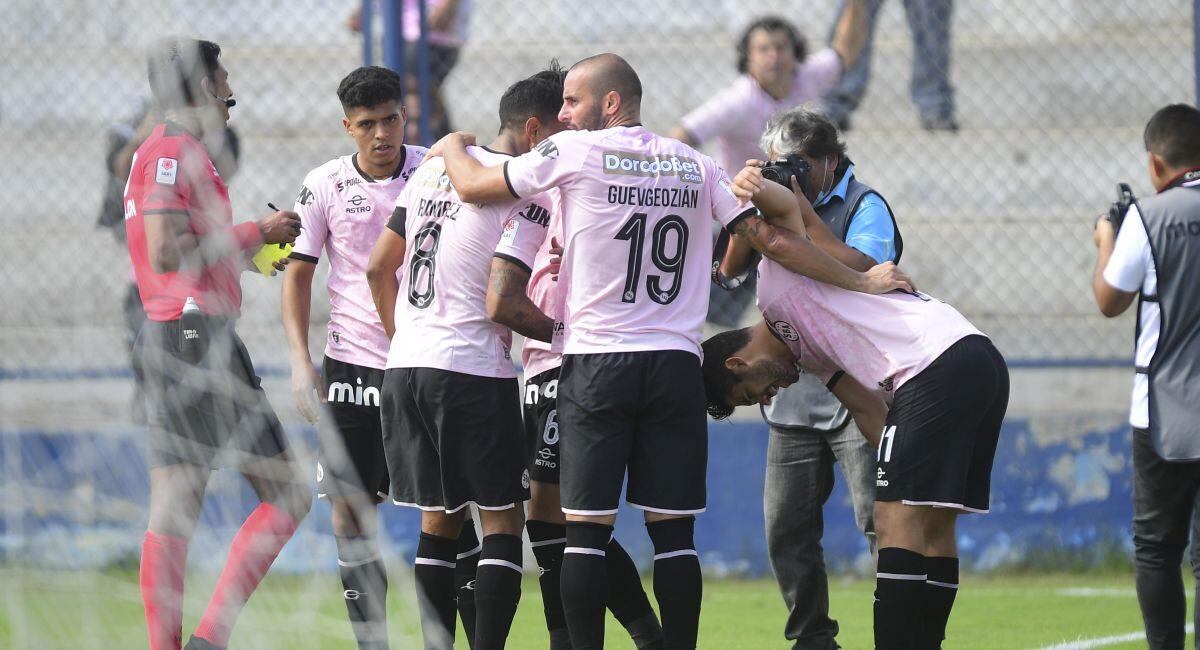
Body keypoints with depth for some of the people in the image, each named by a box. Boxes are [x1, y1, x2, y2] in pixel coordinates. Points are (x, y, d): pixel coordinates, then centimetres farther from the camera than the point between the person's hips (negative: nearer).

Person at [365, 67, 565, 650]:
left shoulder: (434, 168, 12)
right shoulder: (528, 194, -10)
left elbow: (378, 268, 15)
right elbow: (501, 304, -17)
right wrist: (561, 333, -1)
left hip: (405, 364, 7)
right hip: (473, 372, -7)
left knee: (439, 518, 13)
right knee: (502, 517, 1)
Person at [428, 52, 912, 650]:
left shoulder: (573, 152, -2)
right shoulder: (695, 165, 10)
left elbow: (473, 186, 7)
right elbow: (773, 240, 9)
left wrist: (452, 147, 29)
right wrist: (860, 282, 19)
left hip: (595, 363, -3)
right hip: (676, 365, 3)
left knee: (586, 529, -2)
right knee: (672, 533, 4)